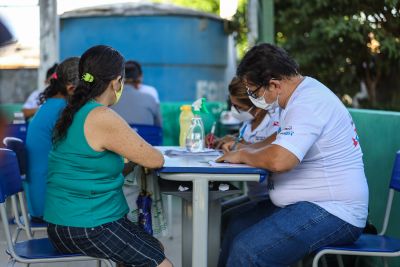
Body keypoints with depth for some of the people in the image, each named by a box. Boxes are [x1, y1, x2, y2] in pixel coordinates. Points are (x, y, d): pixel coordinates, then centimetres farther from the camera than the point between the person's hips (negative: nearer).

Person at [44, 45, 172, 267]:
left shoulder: (72, 112, 8)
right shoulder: (103, 119, -20)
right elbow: (155, 160, -15)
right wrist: (142, 154, 6)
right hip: (87, 229, -10)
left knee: (156, 248, 19)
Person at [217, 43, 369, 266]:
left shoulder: (308, 105, -21)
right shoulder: (304, 92, 12)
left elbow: (279, 160, -33)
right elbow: (283, 143, 29)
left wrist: (243, 155, -13)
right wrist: (243, 147, 14)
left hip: (333, 215, -11)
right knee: (237, 229, 6)